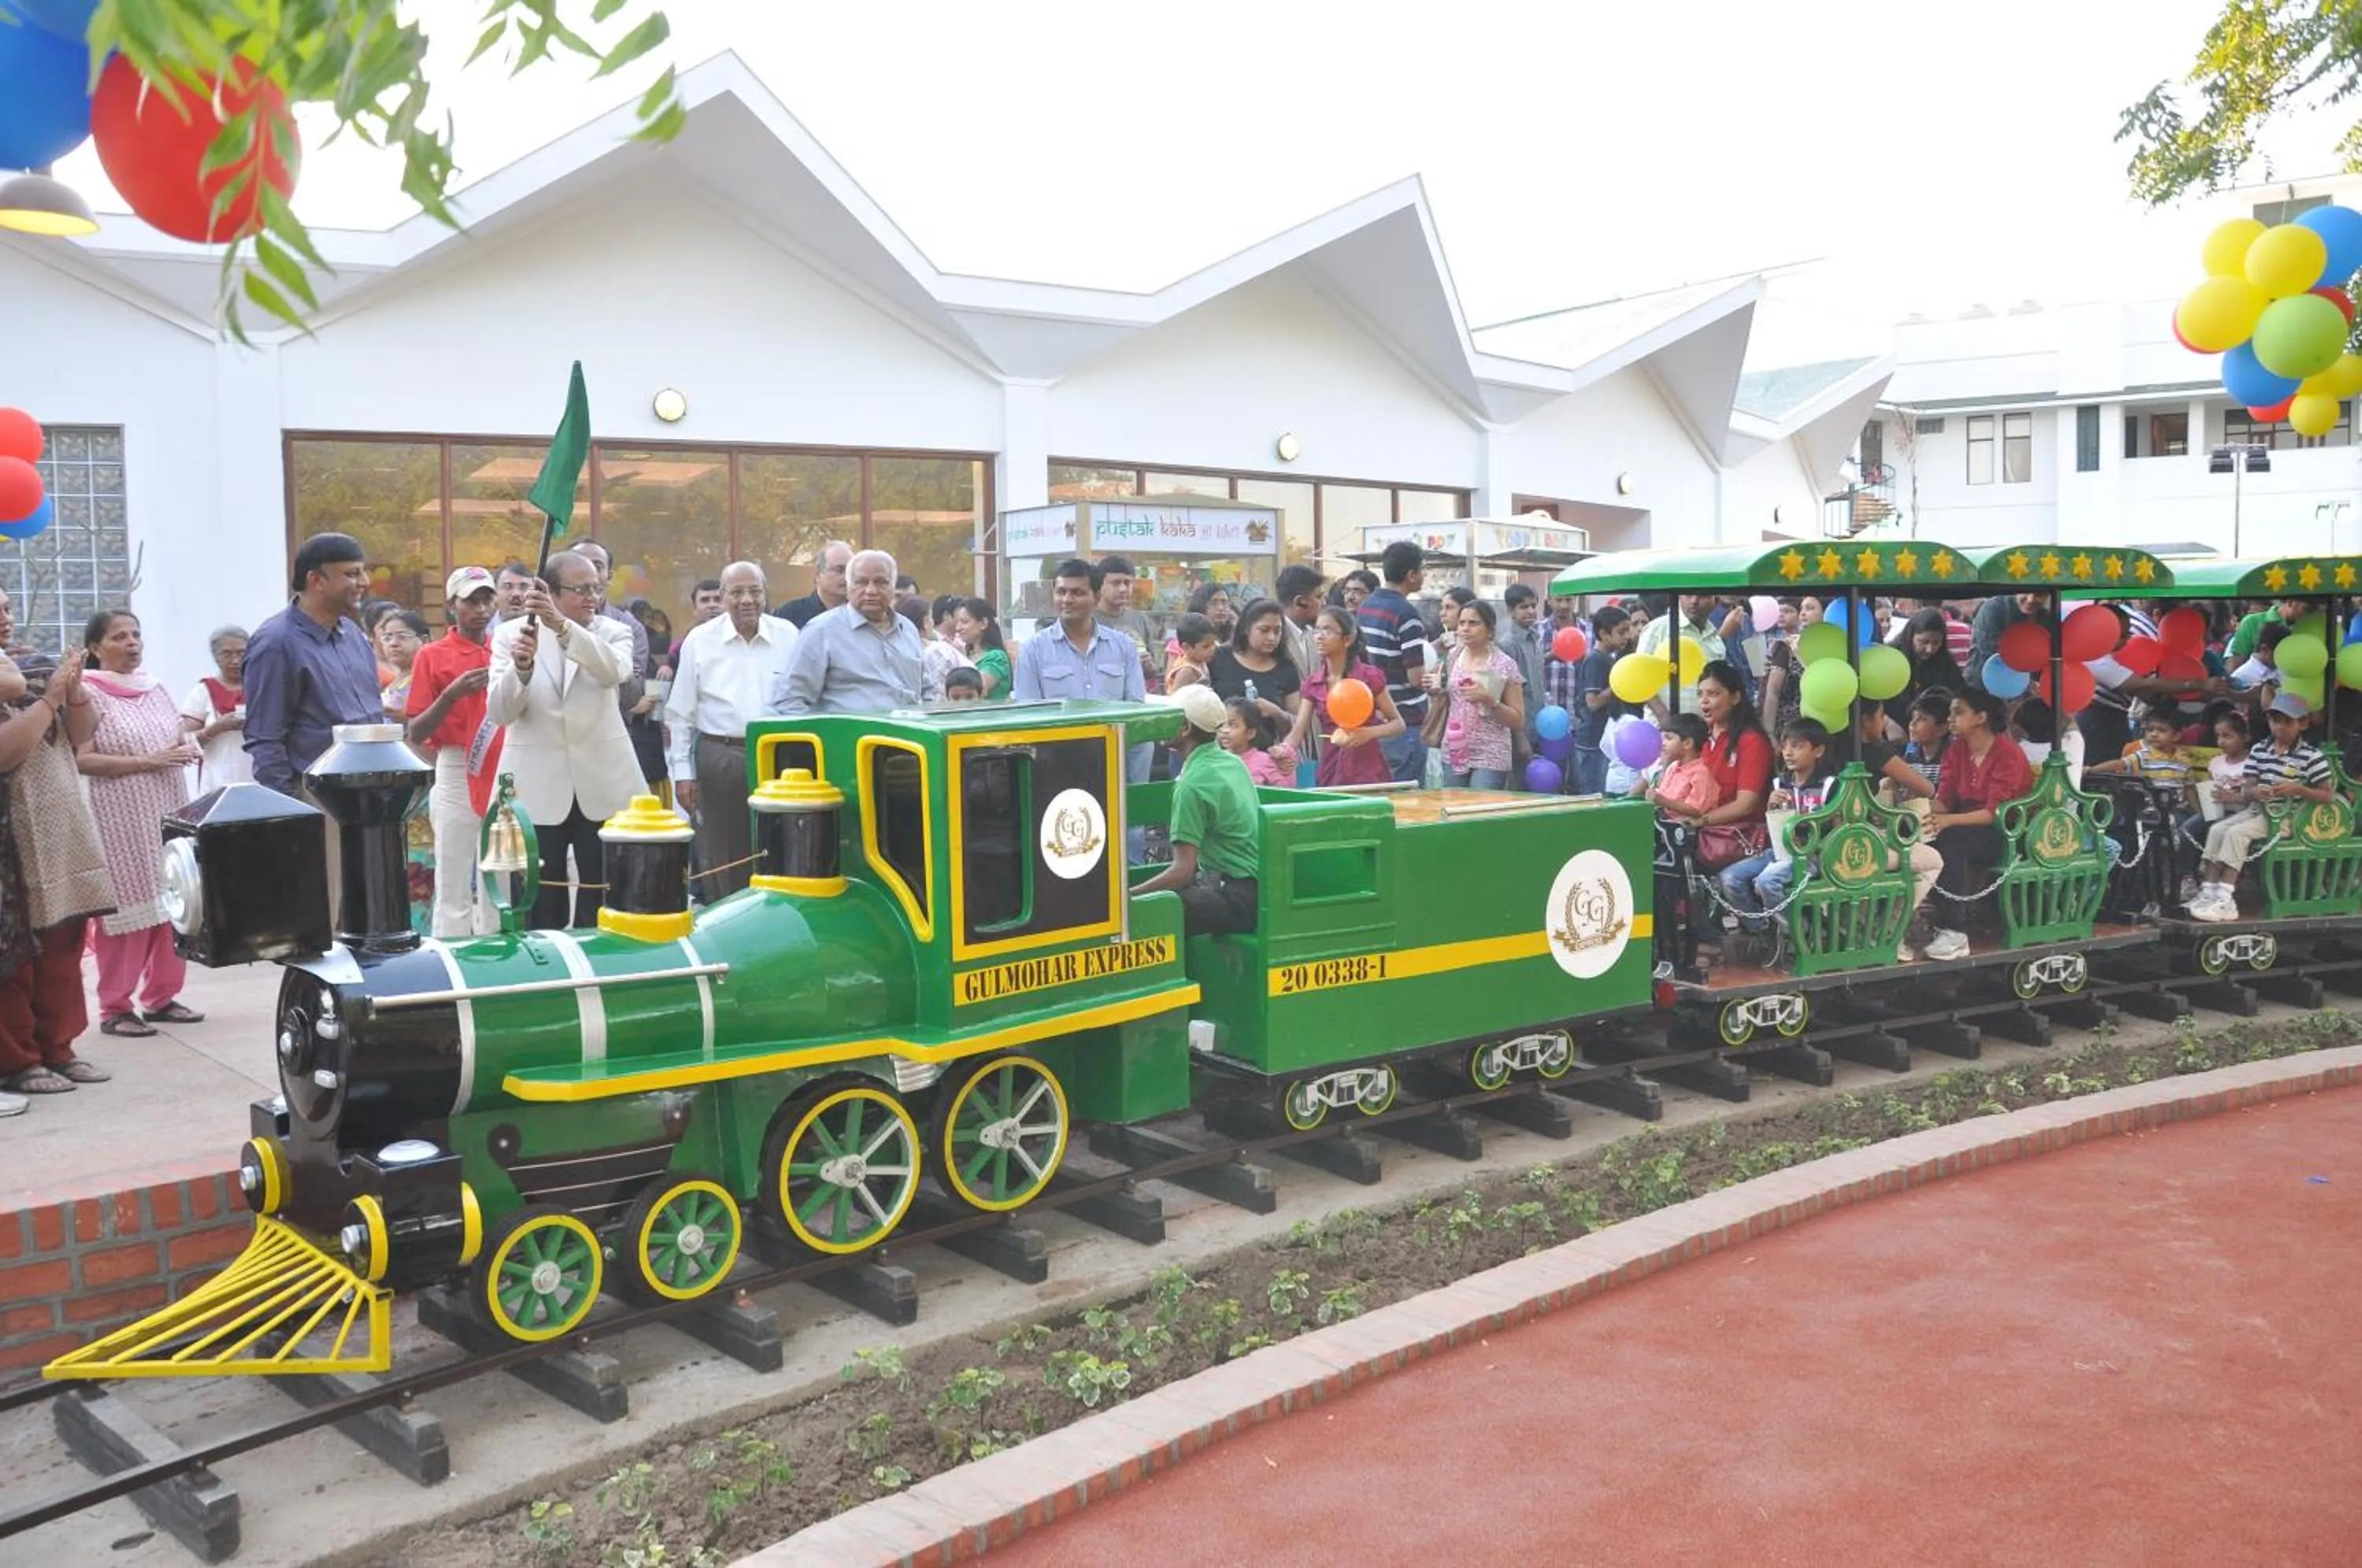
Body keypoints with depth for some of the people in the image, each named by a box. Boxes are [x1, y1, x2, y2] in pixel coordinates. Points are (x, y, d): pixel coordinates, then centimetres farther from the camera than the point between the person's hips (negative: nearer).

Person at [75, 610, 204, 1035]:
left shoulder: (156, 688, 12)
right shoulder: (89, 694, -7)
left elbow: (178, 741, 21)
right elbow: (81, 760, -14)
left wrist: (190, 750, -2)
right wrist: (147, 762, -19)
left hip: (167, 813, 6)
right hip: (121, 819, -6)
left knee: (171, 905, 7)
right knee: (127, 907, -4)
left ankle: (161, 996, 18)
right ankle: (115, 1007, 4)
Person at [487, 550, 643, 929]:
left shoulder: (612, 632, 2)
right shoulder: (511, 634, 1)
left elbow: (613, 671, -21)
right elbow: (499, 713, -7)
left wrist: (561, 625, -35)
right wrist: (521, 667, -27)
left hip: (601, 788, 1)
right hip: (537, 791, -1)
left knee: (603, 904, 5)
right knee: (542, 908, 6)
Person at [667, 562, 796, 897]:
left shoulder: (789, 637, 4)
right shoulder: (699, 640, 2)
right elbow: (681, 714, 6)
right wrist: (682, 772, 3)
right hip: (719, 759, 0)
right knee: (720, 859, 5)